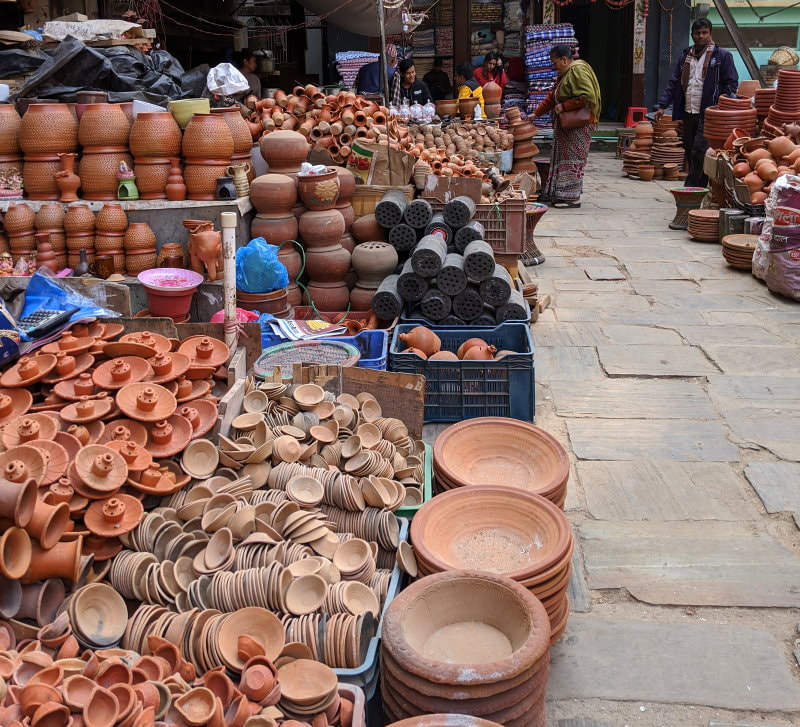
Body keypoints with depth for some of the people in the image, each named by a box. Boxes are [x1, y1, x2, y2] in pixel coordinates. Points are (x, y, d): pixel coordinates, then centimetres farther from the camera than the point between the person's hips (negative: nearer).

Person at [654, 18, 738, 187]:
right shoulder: (685, 56, 17)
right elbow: (673, 83, 16)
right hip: (688, 113, 6)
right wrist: (662, 105, 5)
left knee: (699, 153, -14)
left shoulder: (722, 56, 2)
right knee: (690, 152, 8)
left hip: (708, 115, -6)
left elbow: (731, 84, 0)